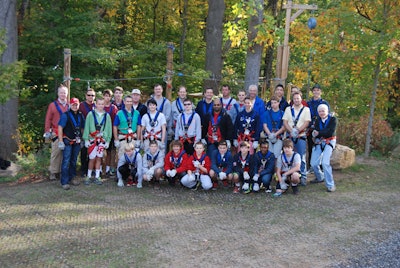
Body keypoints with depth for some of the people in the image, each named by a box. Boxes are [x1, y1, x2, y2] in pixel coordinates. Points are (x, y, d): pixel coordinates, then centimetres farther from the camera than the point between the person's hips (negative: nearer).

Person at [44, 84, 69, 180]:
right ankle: (53, 172, 5)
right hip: (56, 134, -3)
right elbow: (48, 120, 3)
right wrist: (47, 132, -4)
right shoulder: (52, 105, 4)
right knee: (56, 152, -3)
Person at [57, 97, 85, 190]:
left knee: (74, 161, 14)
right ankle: (64, 182, -4)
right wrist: (61, 141, -16)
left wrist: (81, 140, 14)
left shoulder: (80, 116, 9)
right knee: (66, 162, -7)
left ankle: (72, 178, 26)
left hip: (77, 142, 6)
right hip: (68, 141, -6)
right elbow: (60, 128, -12)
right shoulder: (65, 115, -9)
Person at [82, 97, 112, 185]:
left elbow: (109, 128, 7)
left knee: (99, 158, 7)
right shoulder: (90, 114, -1)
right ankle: (88, 176, 12)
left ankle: (97, 177, 16)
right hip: (92, 139, -2)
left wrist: (108, 141, 4)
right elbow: (86, 127, 0)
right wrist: (86, 139, -4)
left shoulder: (107, 116, 5)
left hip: (102, 140, 2)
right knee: (92, 158, -1)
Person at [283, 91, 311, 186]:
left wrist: (298, 130, -17)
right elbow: (285, 122, 4)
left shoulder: (306, 109, 6)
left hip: (301, 136, -2)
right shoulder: (288, 109, 13)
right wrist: (291, 131, -12)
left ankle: (303, 177, 2)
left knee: (302, 157, -5)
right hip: (289, 136, 2)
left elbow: (307, 122, -4)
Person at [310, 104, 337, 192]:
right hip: (319, 143, 5)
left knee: (325, 162, -20)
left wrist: (319, 133, -19)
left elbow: (331, 132, -18)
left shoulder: (333, 119, -5)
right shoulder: (317, 120, 7)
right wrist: (314, 134, -27)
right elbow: (316, 132, -4)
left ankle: (330, 185, -10)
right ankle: (320, 178, 33)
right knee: (314, 163, 3)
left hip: (329, 142, -5)